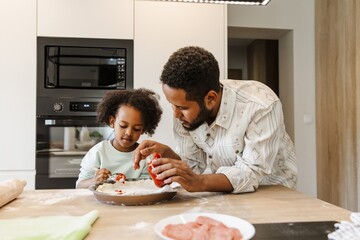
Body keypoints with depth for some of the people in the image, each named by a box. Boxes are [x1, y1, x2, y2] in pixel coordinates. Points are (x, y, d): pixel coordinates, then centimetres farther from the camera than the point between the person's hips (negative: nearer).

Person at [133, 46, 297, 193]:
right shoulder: (184, 112, -12)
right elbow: (195, 165, -5)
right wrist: (166, 153, -23)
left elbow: (252, 173, -27)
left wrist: (200, 182, -41)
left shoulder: (261, 107, -28)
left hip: (271, 190, -2)